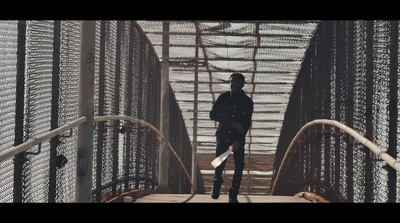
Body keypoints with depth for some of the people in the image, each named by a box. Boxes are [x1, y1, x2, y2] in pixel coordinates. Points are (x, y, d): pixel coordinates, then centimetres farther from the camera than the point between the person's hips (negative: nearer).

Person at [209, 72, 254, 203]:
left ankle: (233, 195, 0)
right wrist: (232, 122, -18)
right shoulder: (223, 97, 1)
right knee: (220, 162, -6)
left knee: (239, 165, -8)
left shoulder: (247, 102, 0)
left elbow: (247, 124, -4)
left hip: (238, 137, 0)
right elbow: (213, 114, -7)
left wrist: (238, 141, -18)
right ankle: (217, 182, 26)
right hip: (223, 134, 0)